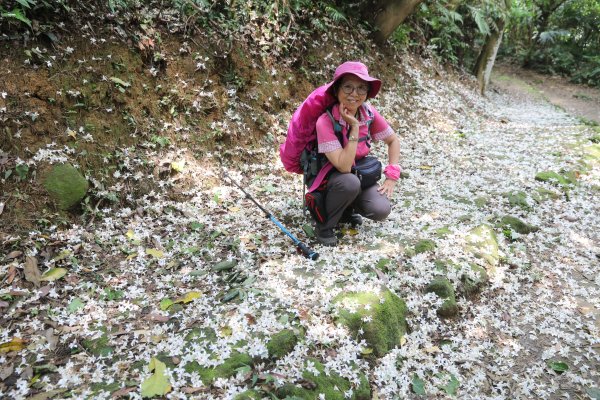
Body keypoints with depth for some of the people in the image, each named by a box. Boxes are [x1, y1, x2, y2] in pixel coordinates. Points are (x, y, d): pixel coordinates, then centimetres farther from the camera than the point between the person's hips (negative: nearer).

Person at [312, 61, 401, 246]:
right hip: (329, 177, -4)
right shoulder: (325, 121, -27)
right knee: (350, 182, -37)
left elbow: (393, 140, 2)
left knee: (381, 210, -20)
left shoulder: (369, 113, -13)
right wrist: (354, 128, -34)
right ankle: (324, 225, -10)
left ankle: (347, 209, 13)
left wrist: (391, 177, -8)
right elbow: (344, 167, -32)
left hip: (359, 173, 4)